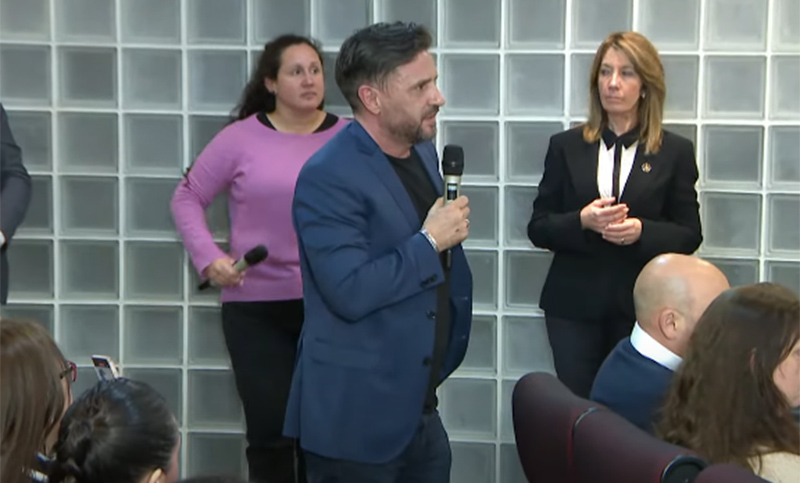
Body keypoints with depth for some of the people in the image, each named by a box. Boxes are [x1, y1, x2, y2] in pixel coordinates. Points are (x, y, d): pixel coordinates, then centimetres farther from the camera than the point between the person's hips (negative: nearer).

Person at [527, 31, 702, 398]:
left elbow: (689, 234, 3)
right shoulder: (566, 146, 6)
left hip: (642, 304, -1)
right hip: (574, 303, 1)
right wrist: (581, 221, -15)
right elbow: (538, 227, 5)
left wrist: (642, 231, -16)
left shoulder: (675, 151, 4)